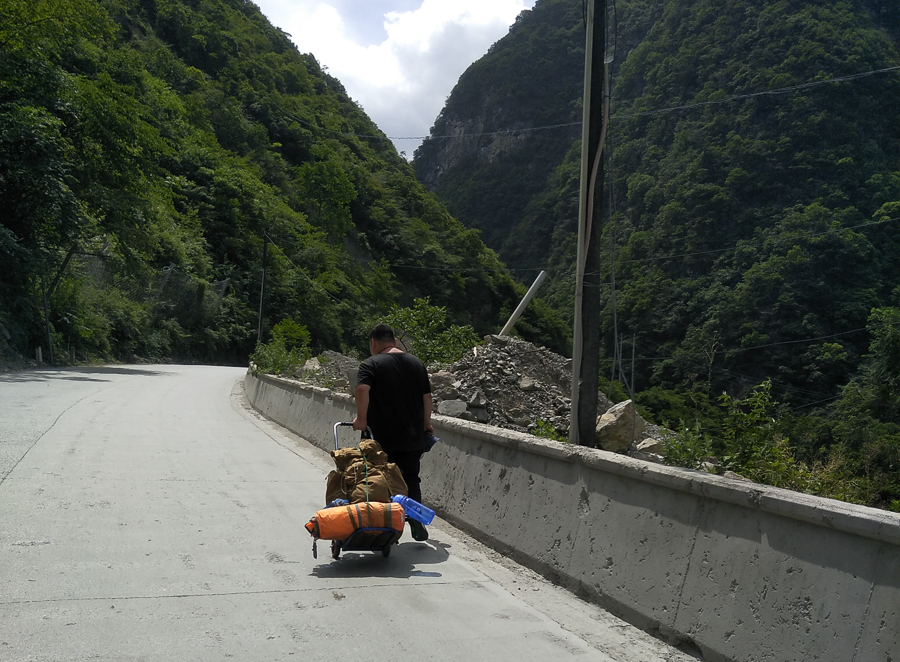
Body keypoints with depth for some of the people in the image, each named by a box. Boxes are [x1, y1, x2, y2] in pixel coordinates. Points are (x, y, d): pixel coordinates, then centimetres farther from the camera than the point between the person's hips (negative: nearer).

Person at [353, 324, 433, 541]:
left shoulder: (371, 364, -5)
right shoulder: (416, 363, 11)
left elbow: (362, 389, -23)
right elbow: (427, 396, 12)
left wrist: (361, 418, -15)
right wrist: (426, 423, 20)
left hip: (384, 437, -4)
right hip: (413, 435, 4)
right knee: (411, 478, 13)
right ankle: (416, 521, 1)